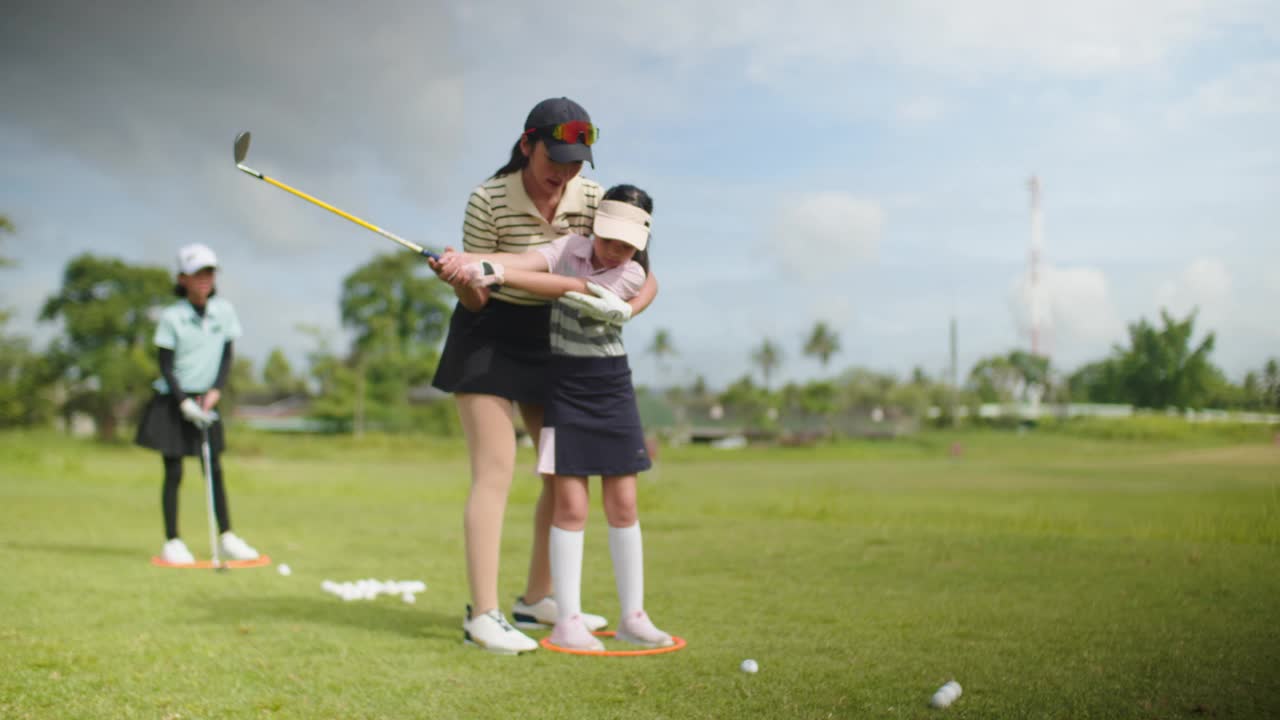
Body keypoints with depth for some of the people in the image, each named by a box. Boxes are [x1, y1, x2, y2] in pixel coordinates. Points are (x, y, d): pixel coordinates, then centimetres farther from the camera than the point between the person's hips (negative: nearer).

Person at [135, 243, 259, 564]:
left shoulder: (224, 311, 0)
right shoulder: (172, 317, -10)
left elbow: (227, 356, 5)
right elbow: (166, 367, -8)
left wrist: (215, 391, -8)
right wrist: (184, 403, -16)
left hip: (205, 400, 3)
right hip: (172, 401, -3)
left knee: (215, 470, 5)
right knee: (173, 473, -1)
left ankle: (226, 537, 11)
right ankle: (172, 542, 5)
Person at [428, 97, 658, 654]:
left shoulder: (593, 199, -9)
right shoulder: (488, 201, -19)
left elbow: (642, 278, -6)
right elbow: (476, 299, -15)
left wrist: (625, 307, -27)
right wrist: (461, 277, -37)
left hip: (552, 339, 6)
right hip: (489, 337, -5)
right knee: (495, 473, -14)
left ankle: (536, 599, 20)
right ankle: (482, 616, -12)